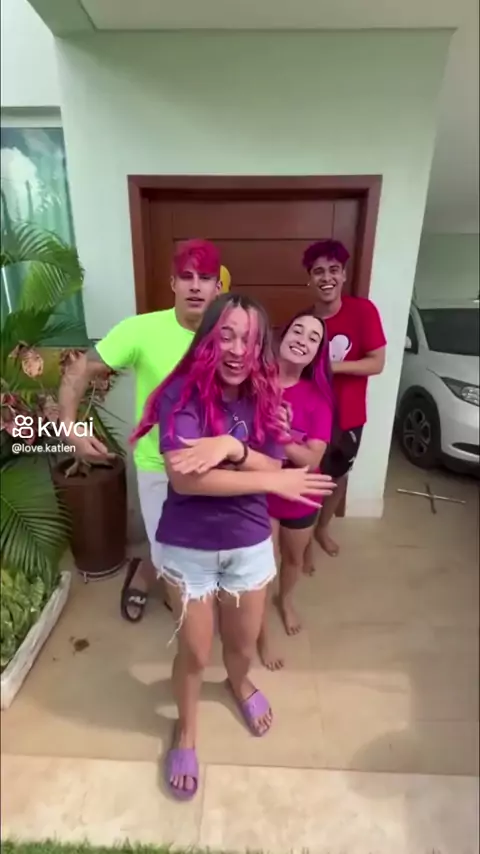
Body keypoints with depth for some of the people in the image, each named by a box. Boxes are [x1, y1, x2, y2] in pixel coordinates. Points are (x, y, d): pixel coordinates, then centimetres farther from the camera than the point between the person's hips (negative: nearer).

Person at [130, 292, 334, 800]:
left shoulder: (263, 398, -5)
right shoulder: (182, 394, -19)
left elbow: (272, 468, -11)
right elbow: (185, 478, -30)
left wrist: (232, 448, -31)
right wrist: (275, 482, -26)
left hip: (250, 545, 4)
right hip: (187, 548, -3)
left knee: (244, 643, 24)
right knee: (194, 652, 16)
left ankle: (239, 684, 61)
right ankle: (186, 729, 49)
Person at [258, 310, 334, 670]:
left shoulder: (319, 397, -15)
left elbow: (312, 459, -22)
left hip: (300, 497, 3)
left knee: (295, 558, 26)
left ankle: (286, 599, 61)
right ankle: (263, 633, 40)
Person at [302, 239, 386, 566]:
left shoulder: (363, 310, -14)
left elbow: (377, 363, -15)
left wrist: (332, 366, -26)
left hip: (348, 416, 1)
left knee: (339, 475, 21)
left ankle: (323, 528, 49)